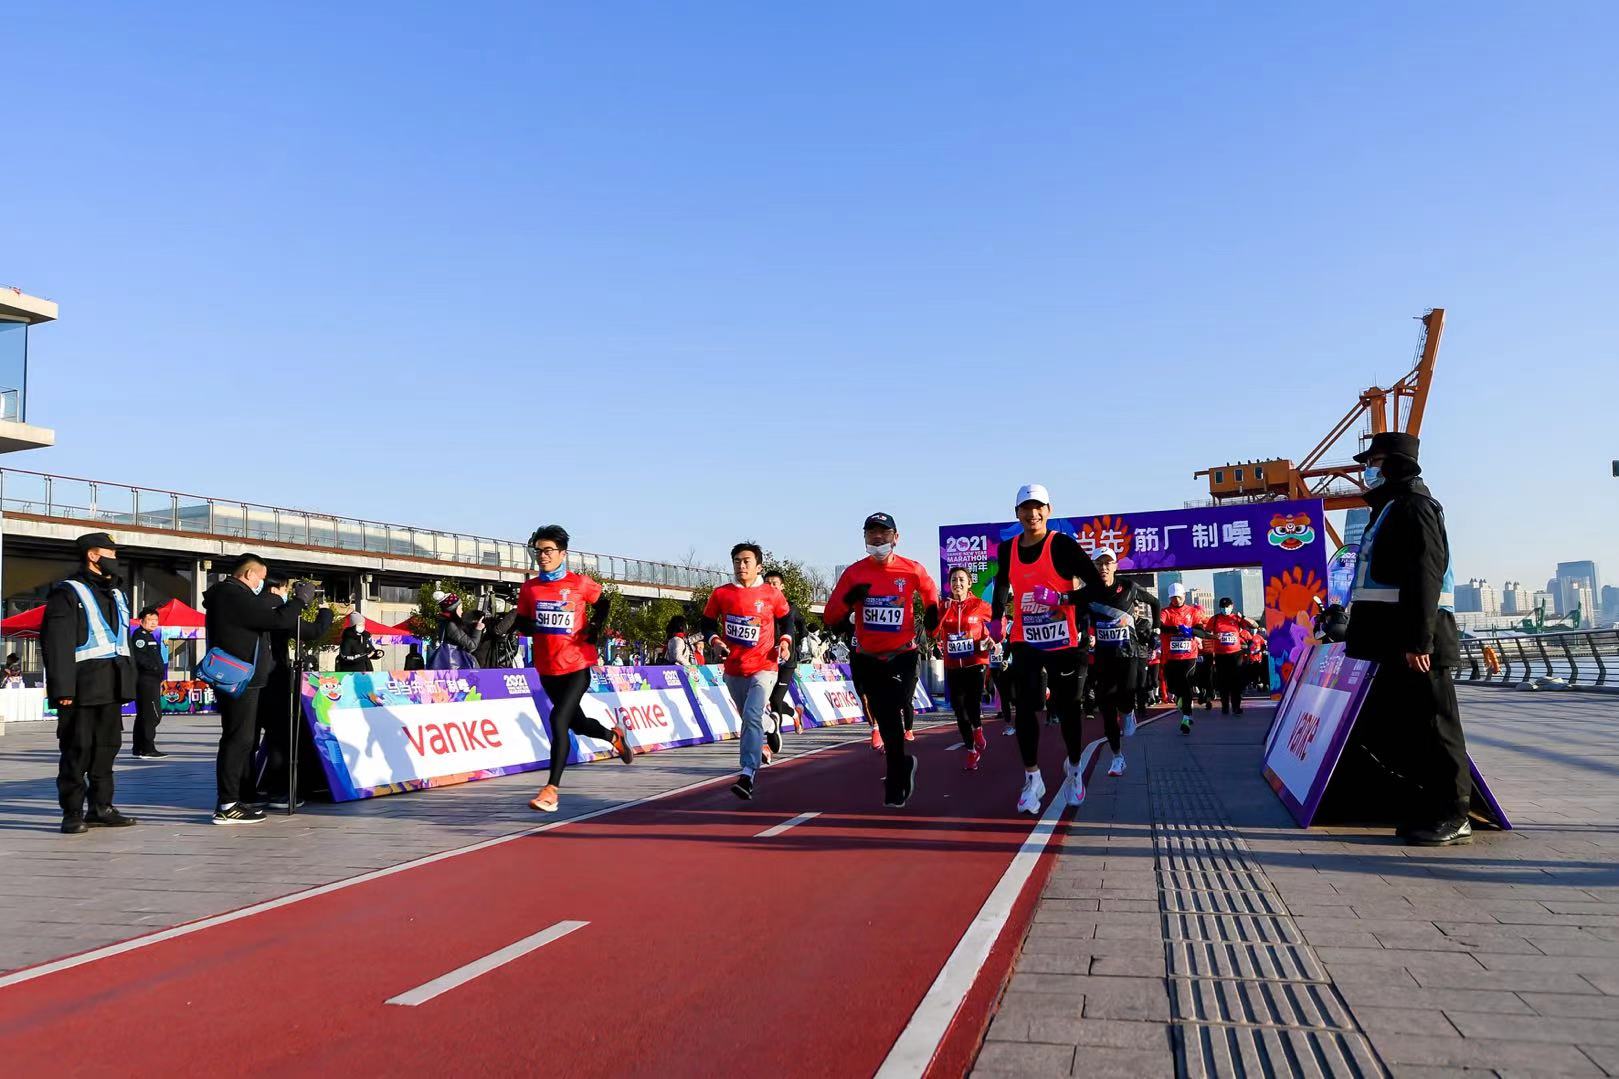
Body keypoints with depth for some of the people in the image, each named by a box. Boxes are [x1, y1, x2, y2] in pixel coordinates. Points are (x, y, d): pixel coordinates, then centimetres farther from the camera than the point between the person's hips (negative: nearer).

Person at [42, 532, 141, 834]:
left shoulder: (116, 593, 19)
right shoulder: (67, 592, -5)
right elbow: (56, 644, -12)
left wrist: (127, 681, 17)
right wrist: (63, 688, -18)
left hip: (111, 686, 7)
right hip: (82, 687, -7)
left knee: (107, 746, 10)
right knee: (77, 749, -2)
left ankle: (101, 808, 18)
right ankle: (73, 813, 6)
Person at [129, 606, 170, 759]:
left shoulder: (150, 636, 22)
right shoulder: (139, 635, -9)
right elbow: (140, 658, -21)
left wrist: (160, 677, 20)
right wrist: (157, 669, -19)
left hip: (152, 679, 11)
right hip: (146, 679, -11)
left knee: (142, 714, 13)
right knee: (153, 714, -13)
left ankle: (137, 748, 19)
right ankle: (148, 749, -13)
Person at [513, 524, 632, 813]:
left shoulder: (581, 583, -5)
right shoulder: (529, 588, 3)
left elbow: (604, 603, 12)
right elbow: (523, 623, 11)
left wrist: (596, 629, -2)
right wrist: (520, 625, -11)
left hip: (577, 665, -5)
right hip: (547, 669, 5)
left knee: (558, 719, -20)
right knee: (578, 723, 18)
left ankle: (552, 790, -15)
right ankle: (615, 736, 50)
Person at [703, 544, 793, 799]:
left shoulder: (772, 594, -2)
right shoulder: (721, 594, 1)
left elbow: (785, 619, 15)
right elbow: (707, 623, 12)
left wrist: (785, 640, -1)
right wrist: (714, 640, -7)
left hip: (763, 668, -3)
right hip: (733, 669, 4)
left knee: (752, 717, -20)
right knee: (749, 718, 17)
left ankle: (748, 775, -26)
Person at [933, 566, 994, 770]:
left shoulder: (979, 605, -3)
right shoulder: (943, 606, 3)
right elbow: (933, 633, -8)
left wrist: (992, 639, 0)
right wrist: (944, 611, -16)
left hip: (976, 663, -3)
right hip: (953, 666, 3)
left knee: (973, 703, -16)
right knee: (960, 709, 5)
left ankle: (978, 729, 19)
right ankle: (972, 751, 21)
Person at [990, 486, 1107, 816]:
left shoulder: (1063, 545, -10)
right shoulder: (1007, 550, 4)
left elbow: (1097, 586, -13)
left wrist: (1063, 598, -25)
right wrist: (997, 620, 16)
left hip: (1064, 643, -3)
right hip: (1025, 643, 3)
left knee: (1068, 708, 10)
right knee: (1025, 709, -1)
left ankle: (1074, 767, 33)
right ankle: (1032, 779, 10)